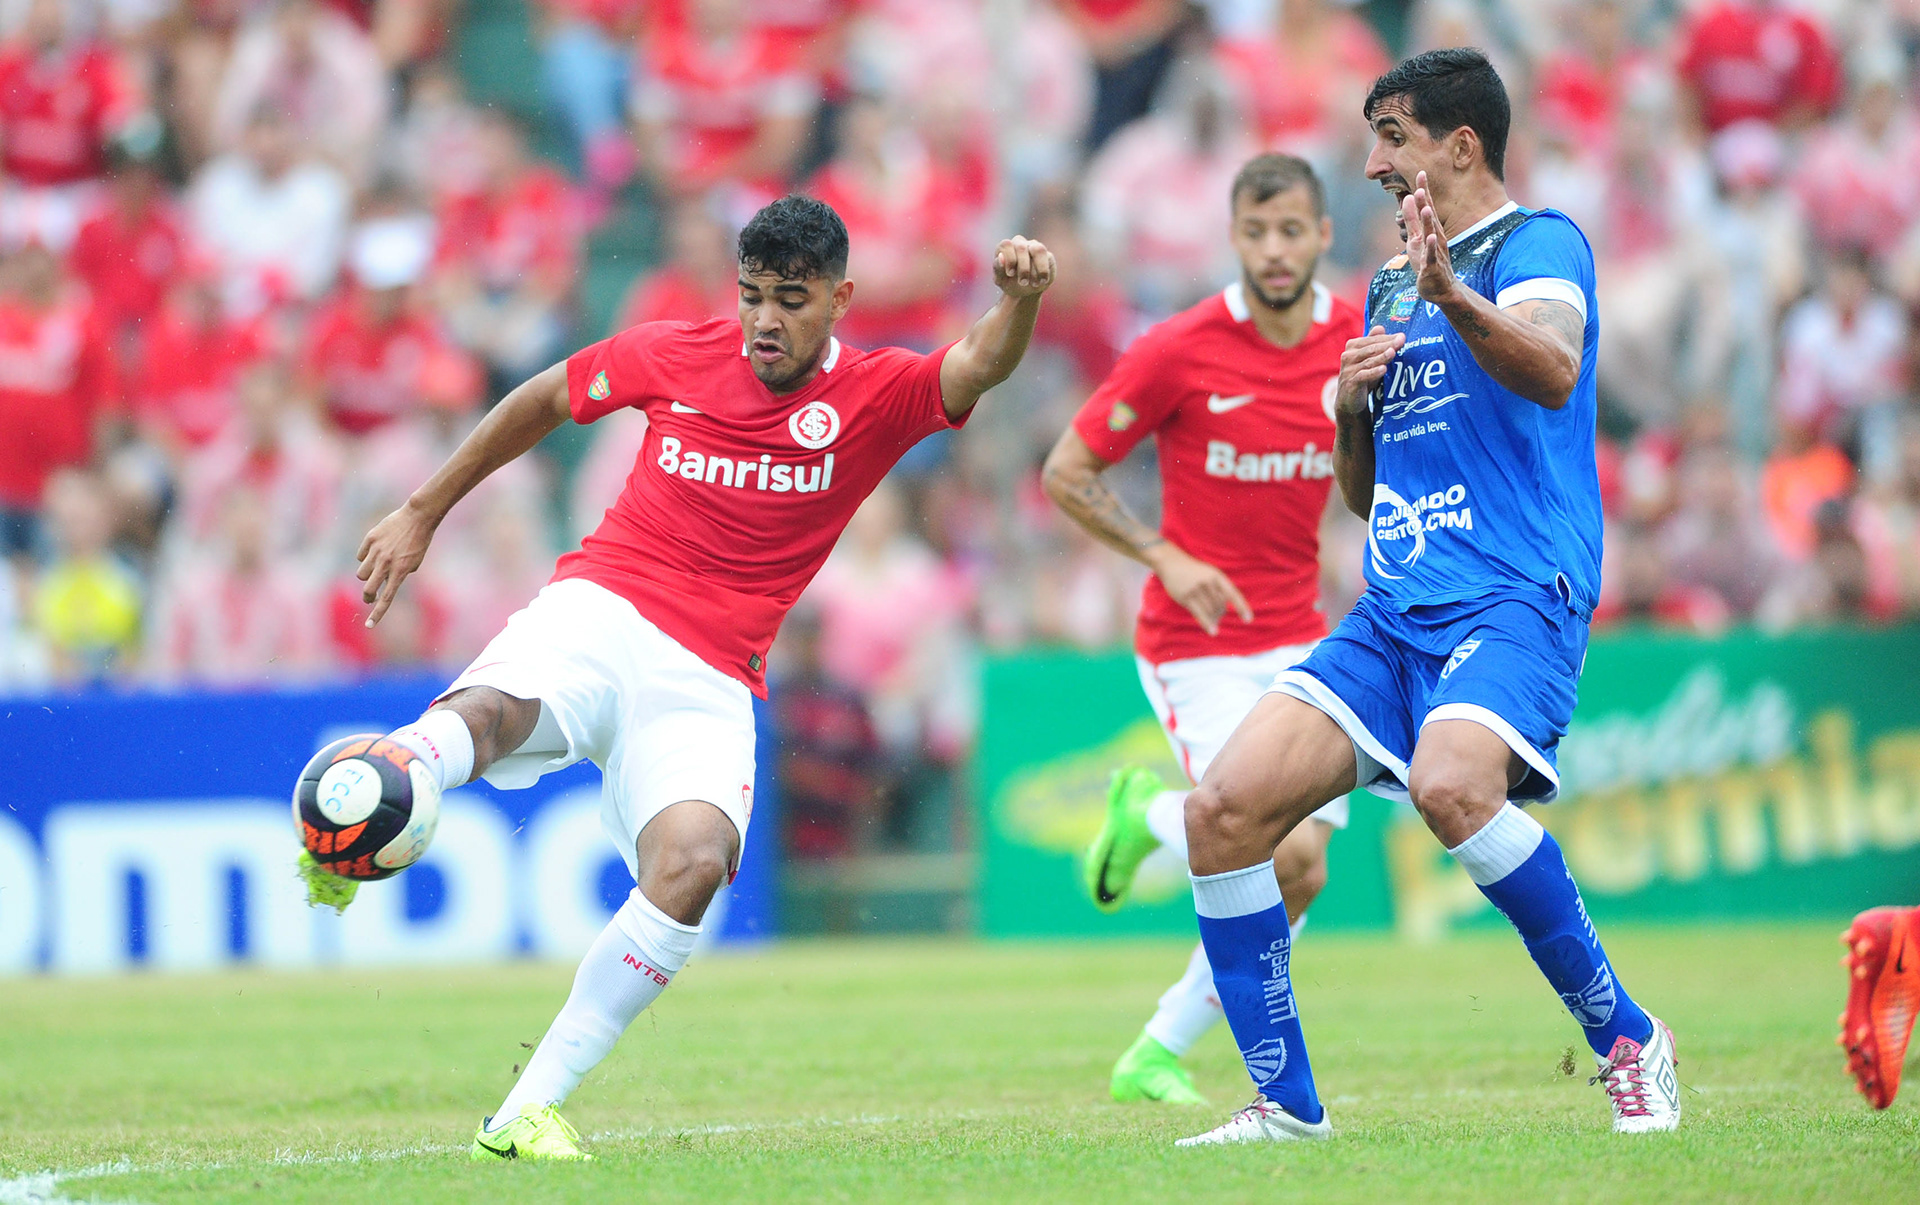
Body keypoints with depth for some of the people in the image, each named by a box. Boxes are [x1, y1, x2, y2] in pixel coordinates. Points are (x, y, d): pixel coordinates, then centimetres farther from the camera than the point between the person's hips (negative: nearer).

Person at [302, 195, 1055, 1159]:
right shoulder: (675, 355, 7)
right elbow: (543, 400, 22)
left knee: (694, 863, -27)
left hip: (708, 682, -1)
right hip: (601, 611, 1)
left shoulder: (874, 396, 2)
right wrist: (422, 513, 25)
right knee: (483, 714, -35)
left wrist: (1019, 300, -40)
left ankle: (531, 1107, -21)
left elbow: (980, 367, -17)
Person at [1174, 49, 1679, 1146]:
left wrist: (1455, 298, -43)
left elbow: (1555, 372, -26)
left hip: (1515, 593, -8)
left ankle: (1626, 1036, -17)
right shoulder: (1390, 285, 22)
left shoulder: (1538, 243, -3)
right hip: (1395, 610, 8)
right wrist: (1350, 407, 7)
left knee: (1451, 785, -35)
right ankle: (1288, 1104, 1)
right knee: (1224, 810, -8)